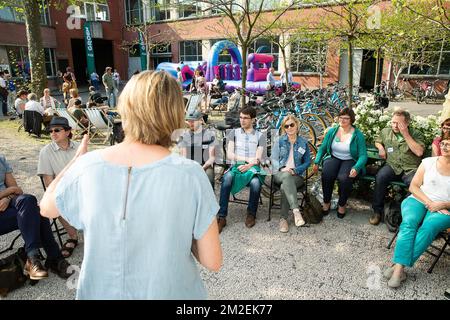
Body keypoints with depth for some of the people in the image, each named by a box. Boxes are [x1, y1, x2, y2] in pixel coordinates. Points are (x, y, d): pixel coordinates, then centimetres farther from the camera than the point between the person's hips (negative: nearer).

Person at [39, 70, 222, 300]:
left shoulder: (86, 166, -17)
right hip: (169, 292, -1)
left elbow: (46, 208, 5)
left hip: (100, 291, 2)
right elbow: (212, 262, -16)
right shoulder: (189, 174, -24)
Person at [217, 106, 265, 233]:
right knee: (227, 178, -36)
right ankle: (221, 217, -33)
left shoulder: (259, 136, 15)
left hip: (253, 167, 0)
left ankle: (251, 214, -10)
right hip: (236, 166, 0)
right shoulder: (234, 133, 16)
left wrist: (249, 165, -18)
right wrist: (247, 159, -7)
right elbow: (229, 155, 4)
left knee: (256, 183, -36)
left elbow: (258, 159, 3)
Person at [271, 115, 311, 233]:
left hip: (296, 175, 0)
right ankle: (296, 211, -48)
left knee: (284, 187, -34)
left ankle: (283, 219, -26)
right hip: (280, 174, 0)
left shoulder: (303, 143, 9)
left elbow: (307, 162, 8)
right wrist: (282, 168, -17)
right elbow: (274, 159, 4)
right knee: (287, 176, -39)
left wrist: (295, 170, -9)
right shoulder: (279, 141, 9)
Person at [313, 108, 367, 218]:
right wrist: (316, 162, -7)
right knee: (326, 175, -31)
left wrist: (356, 168, -28)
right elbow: (322, 148, 8)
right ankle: (326, 202, -6)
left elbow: (363, 155, -10)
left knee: (344, 178, -34)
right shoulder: (332, 131, 5)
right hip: (333, 158, 2)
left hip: (350, 160, -2)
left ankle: (342, 205, -5)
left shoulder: (358, 135, -5)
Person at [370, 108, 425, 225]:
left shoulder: (416, 134, 5)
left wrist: (406, 135, -11)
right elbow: (377, 141, 34)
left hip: (410, 168, -2)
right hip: (392, 166, 2)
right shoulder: (385, 131, 14)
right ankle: (377, 210, -17)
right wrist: (380, 147, 10)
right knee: (380, 177, -31)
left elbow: (419, 152, -10)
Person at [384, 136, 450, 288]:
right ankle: (399, 269, -36)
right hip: (418, 200, 1)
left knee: (428, 227, -33)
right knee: (408, 223, -31)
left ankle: (398, 266, -32)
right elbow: (413, 186, 4)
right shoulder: (428, 162, 7)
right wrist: (429, 203, -9)